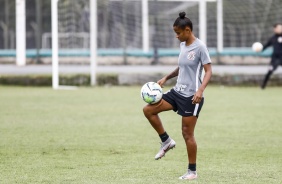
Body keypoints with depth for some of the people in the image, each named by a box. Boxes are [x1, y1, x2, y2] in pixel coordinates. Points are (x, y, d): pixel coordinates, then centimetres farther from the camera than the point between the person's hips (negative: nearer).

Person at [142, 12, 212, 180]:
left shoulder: (200, 47, -15)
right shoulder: (183, 45, 9)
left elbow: (208, 71, -18)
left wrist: (200, 90, -31)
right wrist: (167, 78, 12)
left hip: (191, 96, -8)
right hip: (178, 91, 8)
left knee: (187, 133, -3)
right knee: (148, 110, 0)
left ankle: (192, 171, 9)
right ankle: (167, 141, 12)